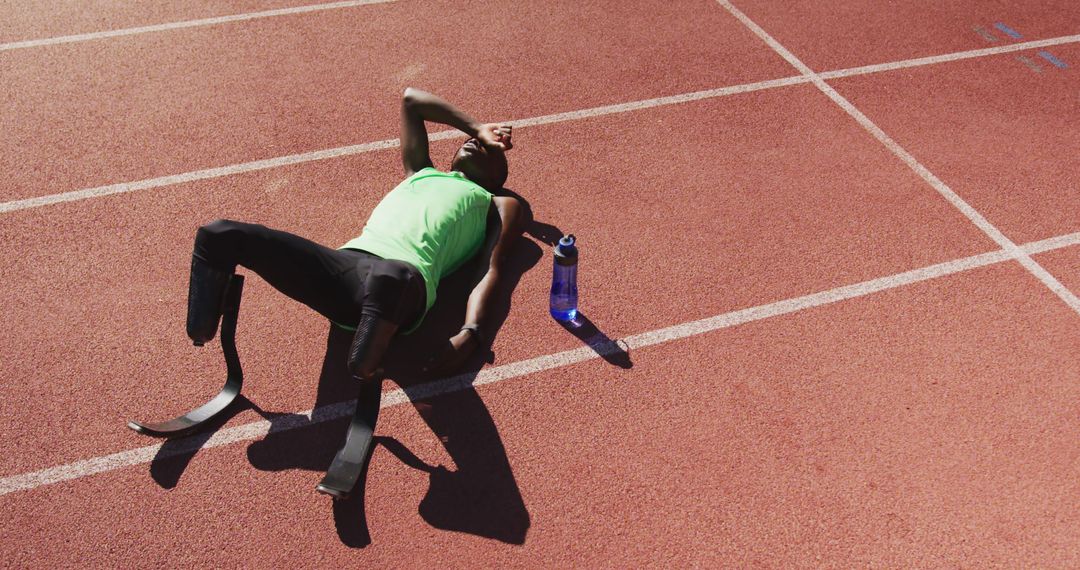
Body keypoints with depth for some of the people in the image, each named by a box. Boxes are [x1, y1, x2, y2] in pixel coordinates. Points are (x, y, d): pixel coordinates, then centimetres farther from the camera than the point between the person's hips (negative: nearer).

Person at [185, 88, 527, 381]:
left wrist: (470, 334, -11)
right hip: (344, 264, 6)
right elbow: (410, 99, 49)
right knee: (219, 235, -13)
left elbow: (490, 273, 8)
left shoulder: (499, 206, 26)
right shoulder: (421, 173, 39)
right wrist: (477, 128, 49)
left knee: (391, 277, -45)